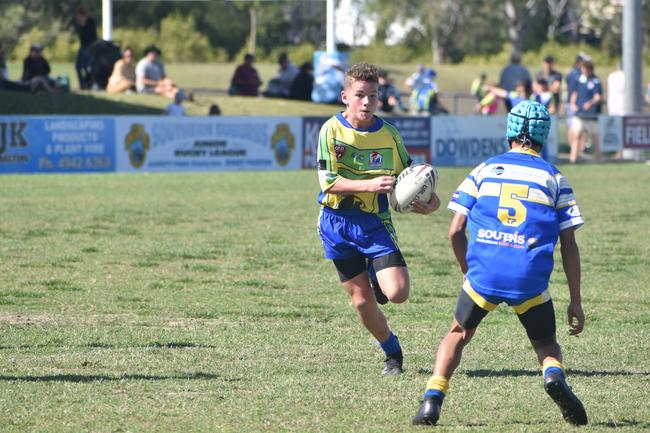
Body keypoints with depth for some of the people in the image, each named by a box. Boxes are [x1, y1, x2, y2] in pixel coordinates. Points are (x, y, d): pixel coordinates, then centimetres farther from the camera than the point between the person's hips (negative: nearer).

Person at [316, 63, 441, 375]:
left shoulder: (389, 135, -1)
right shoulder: (332, 130, -7)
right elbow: (328, 182, -14)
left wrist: (431, 201, -13)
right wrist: (370, 185, -26)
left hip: (374, 222, 1)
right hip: (337, 223, -1)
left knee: (397, 293, -17)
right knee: (362, 301, 4)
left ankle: (379, 277, 19)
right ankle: (392, 353, 28)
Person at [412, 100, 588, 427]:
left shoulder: (484, 171, 11)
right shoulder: (554, 179, 9)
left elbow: (455, 232, 8)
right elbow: (568, 246, 6)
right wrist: (575, 302, 11)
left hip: (483, 275, 0)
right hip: (531, 283, 0)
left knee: (459, 334, 21)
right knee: (546, 343, 19)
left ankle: (432, 399, 3)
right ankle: (554, 375, -15)